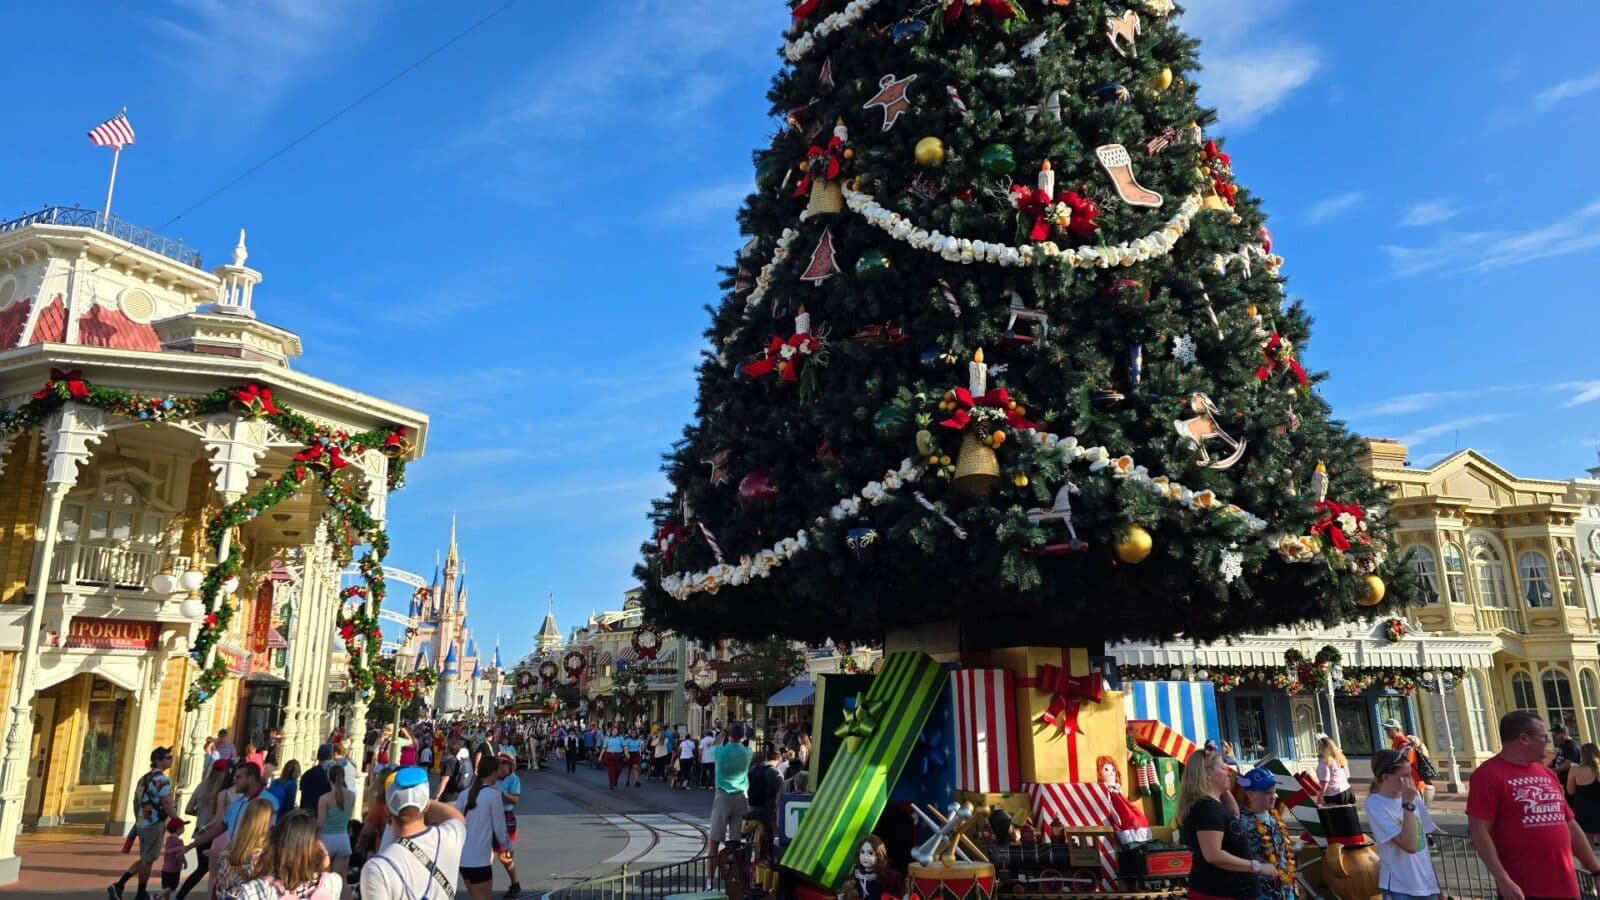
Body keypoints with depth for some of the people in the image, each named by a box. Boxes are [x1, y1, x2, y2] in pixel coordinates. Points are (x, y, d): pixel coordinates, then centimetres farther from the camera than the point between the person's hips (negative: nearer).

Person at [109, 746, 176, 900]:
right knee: (148, 860, 2)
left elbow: (136, 801, 18)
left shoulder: (144, 778, 13)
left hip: (142, 824, 9)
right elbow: (166, 803, -21)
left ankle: (118, 885, 10)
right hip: (155, 824, -9)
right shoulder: (163, 779, -16)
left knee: (144, 859, 19)